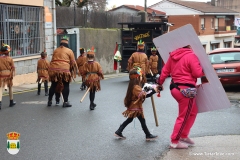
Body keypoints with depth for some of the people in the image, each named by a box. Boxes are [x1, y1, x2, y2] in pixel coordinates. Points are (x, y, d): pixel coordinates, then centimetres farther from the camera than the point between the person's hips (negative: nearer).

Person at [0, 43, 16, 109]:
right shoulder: (10, 59, -3)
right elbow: (13, 68, -8)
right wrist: (12, 74, -7)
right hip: (8, 74, 0)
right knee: (10, 88, 17)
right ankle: (11, 102, 28)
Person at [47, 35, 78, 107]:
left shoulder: (55, 50, 19)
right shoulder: (69, 51, 7)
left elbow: (52, 61, 21)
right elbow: (73, 63, 5)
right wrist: (74, 72, 17)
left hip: (53, 70, 4)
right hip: (64, 70, -4)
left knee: (54, 85, 16)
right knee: (66, 85, 7)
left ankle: (49, 101, 23)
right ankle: (65, 102, 6)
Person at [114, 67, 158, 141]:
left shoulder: (133, 86, 7)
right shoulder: (136, 87, -24)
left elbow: (140, 93, 12)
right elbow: (144, 95, -32)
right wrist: (153, 90, -30)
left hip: (132, 107, 10)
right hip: (136, 108, -10)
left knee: (129, 120, 19)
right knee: (142, 121, 2)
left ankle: (118, 132, 23)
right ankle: (148, 135, 12)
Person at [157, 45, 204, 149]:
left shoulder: (173, 56, 9)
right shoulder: (191, 56, -14)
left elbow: (165, 71, 13)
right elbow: (197, 73, -16)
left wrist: (160, 83, 25)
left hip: (175, 88, 9)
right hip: (186, 90, -8)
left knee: (192, 112, 23)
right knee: (183, 116, 3)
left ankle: (183, 136, 27)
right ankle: (174, 142, 9)